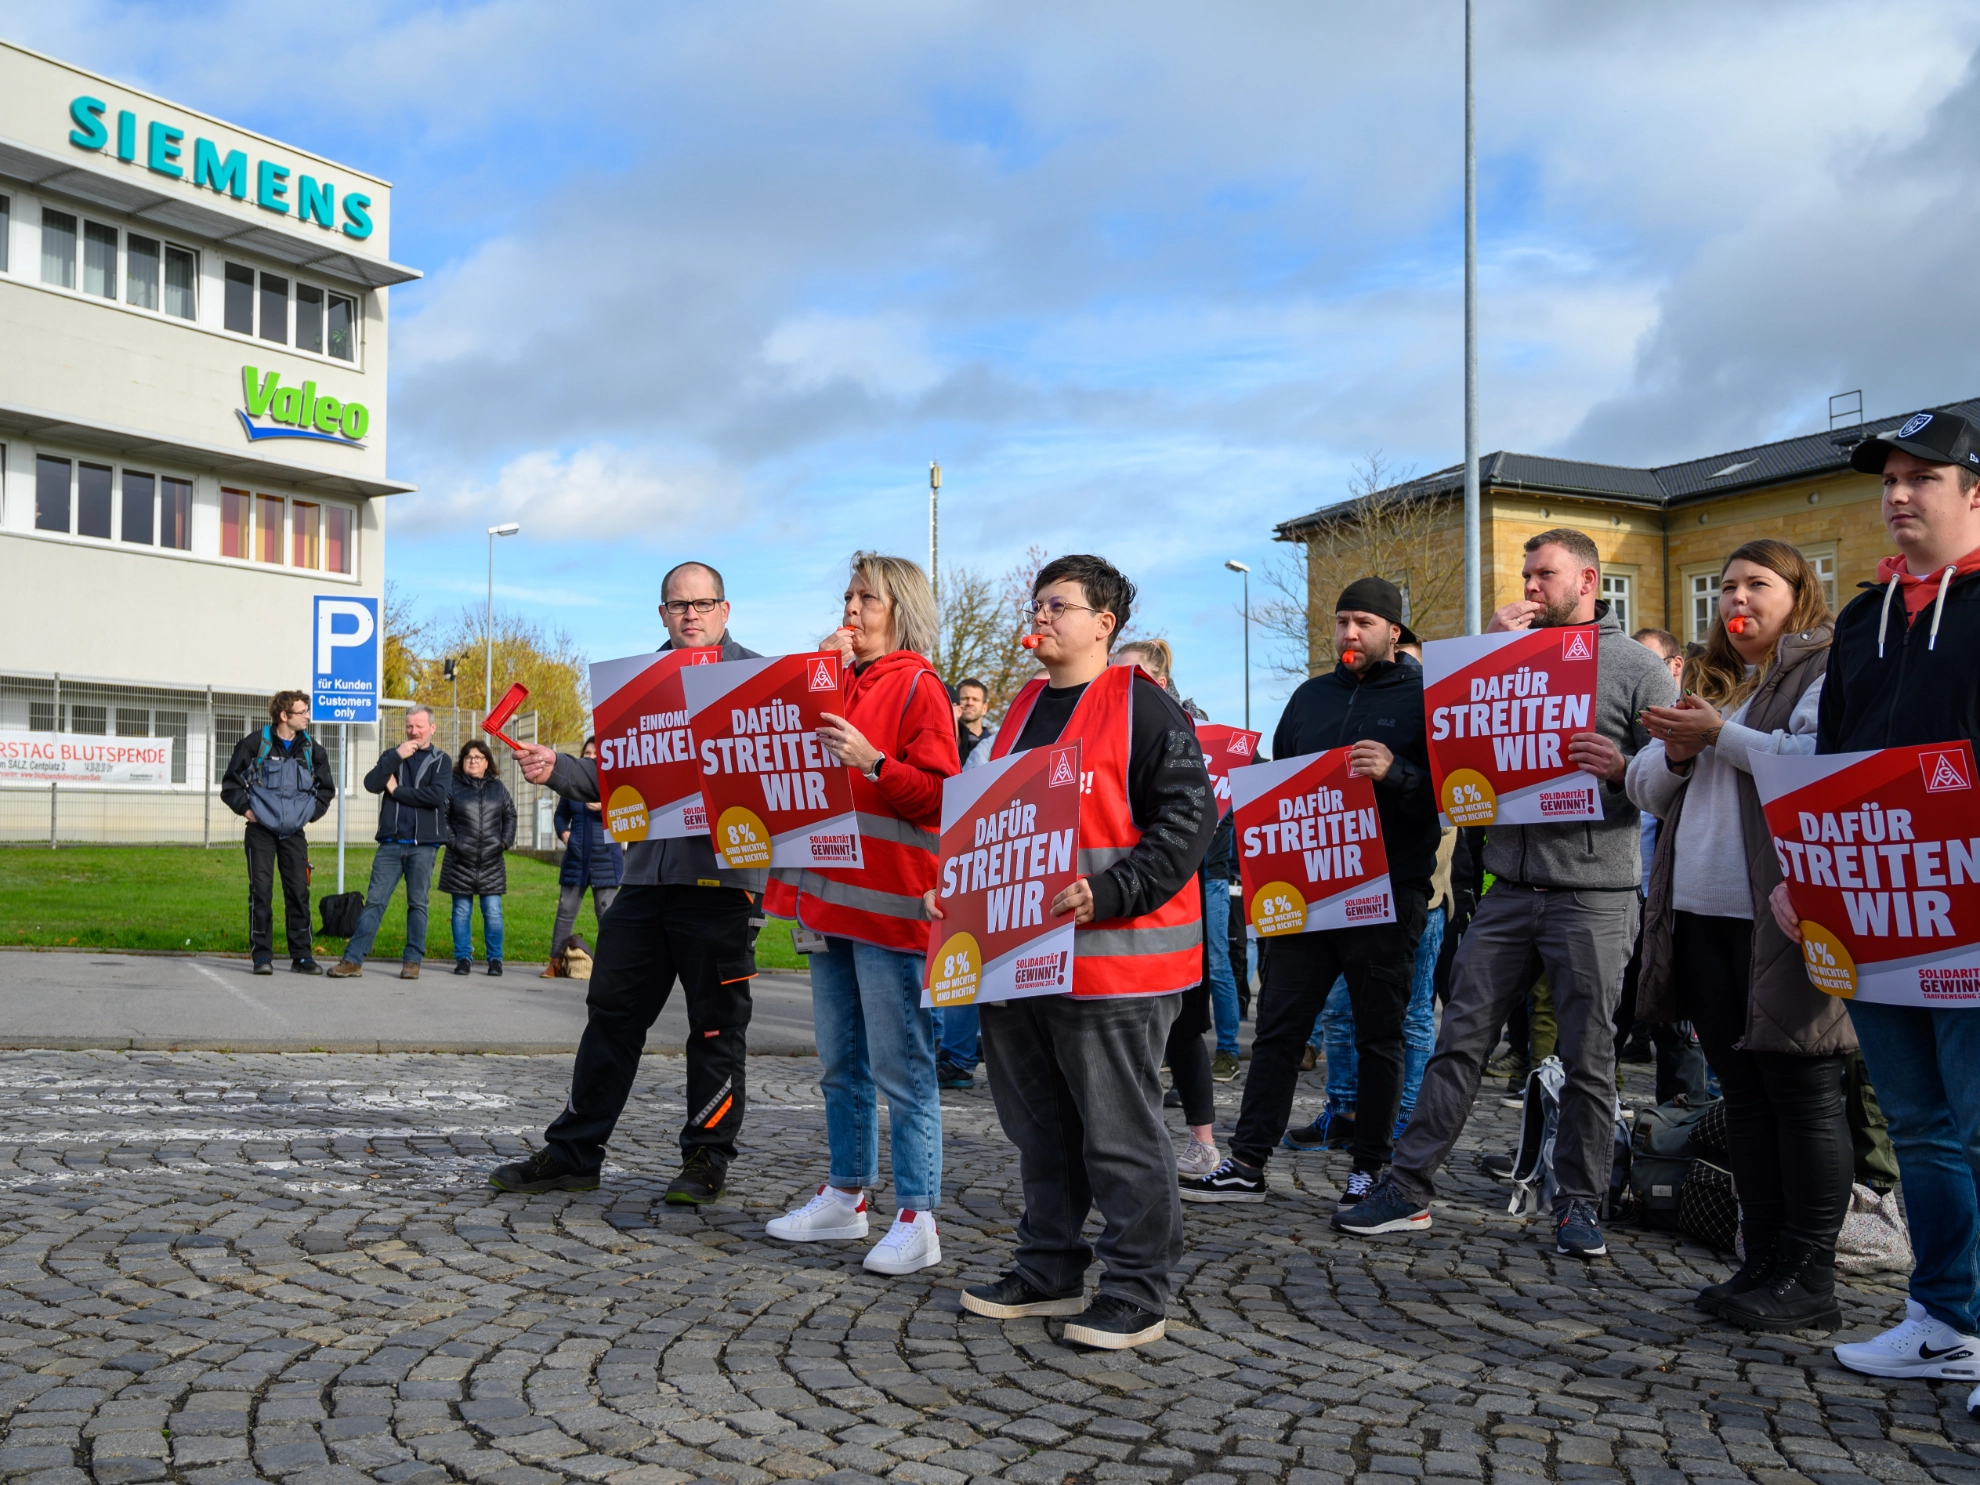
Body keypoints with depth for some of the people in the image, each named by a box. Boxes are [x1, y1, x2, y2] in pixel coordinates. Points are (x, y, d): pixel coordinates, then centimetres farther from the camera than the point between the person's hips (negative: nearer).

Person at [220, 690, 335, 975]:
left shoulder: (312, 749, 5)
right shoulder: (255, 744, -4)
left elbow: (326, 789, 19)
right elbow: (231, 782, 5)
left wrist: (310, 812, 7)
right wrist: (245, 808, -4)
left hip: (294, 833, 3)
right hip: (261, 831, -3)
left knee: (299, 892, 1)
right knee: (261, 892, -4)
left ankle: (302, 956, 8)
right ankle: (262, 956, 2)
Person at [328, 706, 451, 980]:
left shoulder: (440, 760, 6)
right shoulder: (392, 755, 14)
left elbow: (437, 795, -13)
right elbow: (371, 784, -3)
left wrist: (397, 790, -6)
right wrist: (396, 757, -11)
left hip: (423, 844, -2)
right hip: (391, 842, 2)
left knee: (417, 904, 4)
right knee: (374, 901, -2)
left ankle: (412, 961, 11)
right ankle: (353, 959, -1)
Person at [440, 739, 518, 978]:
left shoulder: (498, 787, 10)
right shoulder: (453, 787, 2)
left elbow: (510, 815, 16)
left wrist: (505, 841, 4)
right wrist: (452, 841, -8)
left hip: (491, 862, 1)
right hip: (461, 860, -1)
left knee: (493, 912, 0)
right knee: (462, 912, 5)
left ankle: (495, 959, 9)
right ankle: (463, 958, 13)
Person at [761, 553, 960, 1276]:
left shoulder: (919, 686, -6)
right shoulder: (838, 682, 17)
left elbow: (939, 794, -13)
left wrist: (871, 762, -25)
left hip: (890, 903, -8)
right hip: (830, 893, 8)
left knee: (900, 1067, -5)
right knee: (840, 1065, 15)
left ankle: (917, 1217, 1)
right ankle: (846, 1196, 26)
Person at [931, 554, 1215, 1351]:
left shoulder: (1143, 706, -6)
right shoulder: (1025, 709, 18)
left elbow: (1187, 816, -13)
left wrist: (1109, 893, -23)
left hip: (1112, 958, -8)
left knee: (1119, 1132, -1)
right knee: (1039, 1126, 16)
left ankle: (1135, 1292, 10)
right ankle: (1049, 1270, 28)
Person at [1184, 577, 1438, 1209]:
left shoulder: (1422, 696, 0)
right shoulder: (1311, 696, 15)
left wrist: (1394, 774, -25)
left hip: (1387, 893, -4)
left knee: (1379, 1033, 5)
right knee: (1278, 1026, 4)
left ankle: (1369, 1167, 15)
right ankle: (1247, 1163, 9)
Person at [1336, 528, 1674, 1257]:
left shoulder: (1637, 666, 2)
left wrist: (1623, 767, -23)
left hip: (1593, 894, -4)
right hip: (1510, 887, 4)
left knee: (1587, 1056, 4)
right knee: (1459, 1040, 3)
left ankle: (1579, 1201, 18)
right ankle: (1408, 1189, 6)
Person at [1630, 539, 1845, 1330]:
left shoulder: (1824, 670, -1)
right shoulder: (1711, 686, 21)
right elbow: (1644, 788, 19)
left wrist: (1721, 736, -13)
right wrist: (1674, 752, -1)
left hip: (1781, 916, -8)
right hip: (1702, 915, 8)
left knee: (1801, 1091, -2)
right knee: (1744, 1091, 11)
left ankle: (1809, 1277, 4)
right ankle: (1764, 1262, 19)